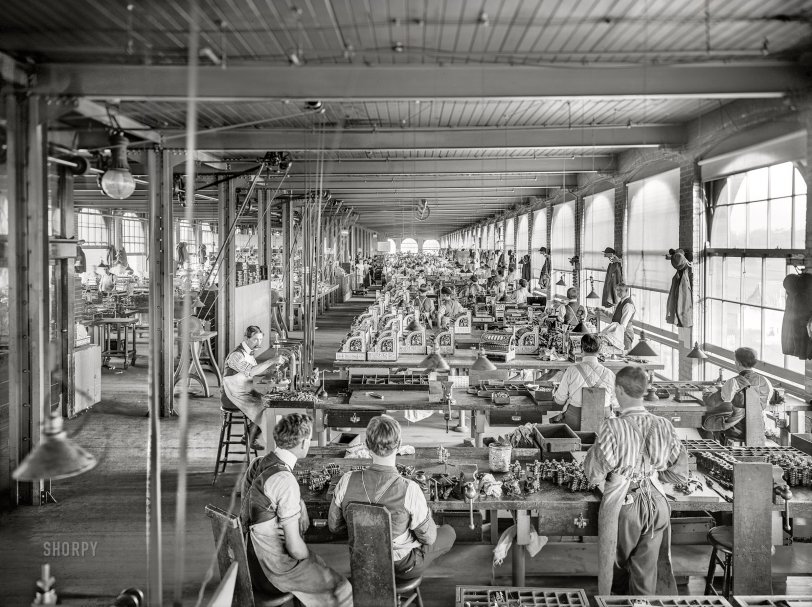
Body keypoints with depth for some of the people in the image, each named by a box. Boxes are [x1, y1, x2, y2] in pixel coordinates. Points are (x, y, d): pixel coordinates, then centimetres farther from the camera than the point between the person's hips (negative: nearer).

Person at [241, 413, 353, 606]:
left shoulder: (257, 464, -2)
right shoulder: (285, 481, -27)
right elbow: (294, 547, -22)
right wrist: (310, 559, -4)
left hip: (251, 560, 9)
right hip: (274, 571, -9)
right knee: (343, 588, 5)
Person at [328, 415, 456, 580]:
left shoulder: (347, 482, -23)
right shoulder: (409, 490, -33)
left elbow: (333, 525, -6)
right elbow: (428, 538, -18)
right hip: (403, 567, -5)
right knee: (448, 532, 24)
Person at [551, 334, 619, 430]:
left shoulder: (572, 370, -9)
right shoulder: (609, 374, -6)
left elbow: (559, 400, -2)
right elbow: (615, 404, 4)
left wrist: (555, 391, 20)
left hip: (574, 424, -3)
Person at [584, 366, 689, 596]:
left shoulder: (613, 427, -19)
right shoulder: (663, 425, -5)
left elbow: (595, 475, -13)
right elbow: (680, 472, 3)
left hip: (622, 503, -4)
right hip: (656, 503, 4)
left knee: (616, 571, 16)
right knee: (647, 573, 15)